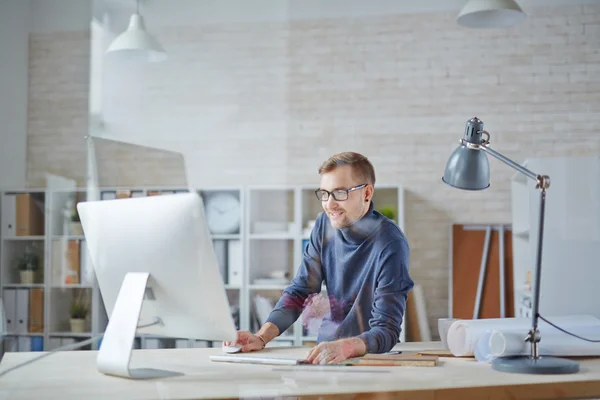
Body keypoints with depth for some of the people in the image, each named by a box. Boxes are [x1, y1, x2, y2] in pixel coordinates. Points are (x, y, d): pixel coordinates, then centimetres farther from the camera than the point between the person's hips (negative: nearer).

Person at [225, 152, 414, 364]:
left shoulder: (389, 244, -18)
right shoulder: (325, 224, 1)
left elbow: (387, 331, -22)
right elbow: (299, 291, 4)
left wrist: (345, 347, -42)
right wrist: (261, 337, -12)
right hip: (325, 350, 5)